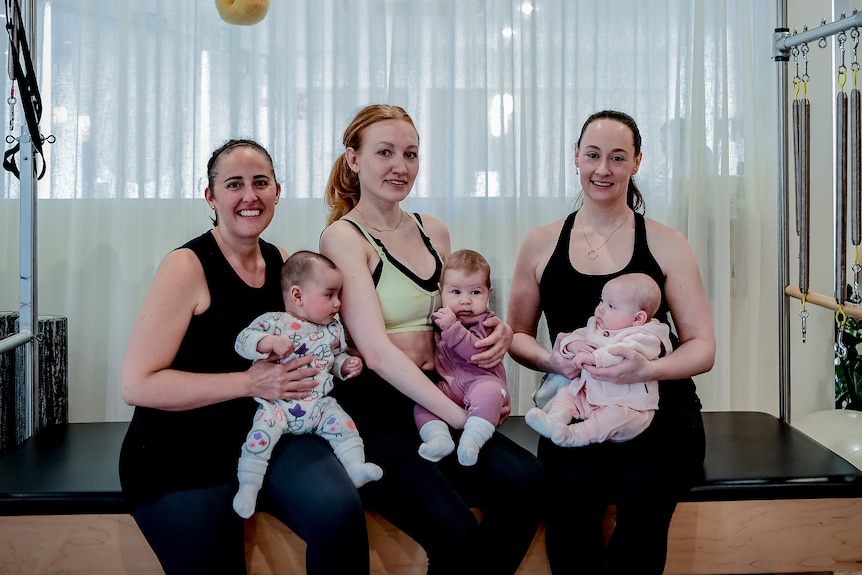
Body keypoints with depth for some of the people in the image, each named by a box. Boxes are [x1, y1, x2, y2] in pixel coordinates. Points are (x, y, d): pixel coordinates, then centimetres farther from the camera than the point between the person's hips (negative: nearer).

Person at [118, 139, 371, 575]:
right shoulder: (188, 266, -14)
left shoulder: (282, 262, 5)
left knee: (339, 510, -23)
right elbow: (137, 384, -20)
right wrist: (251, 383, -23)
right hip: (183, 457, -4)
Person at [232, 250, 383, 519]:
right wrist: (270, 342, -34)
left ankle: (356, 468, -8)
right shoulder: (274, 322, -8)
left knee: (343, 424, -16)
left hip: (320, 404, 5)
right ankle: (248, 485, -17)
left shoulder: (332, 328, 10)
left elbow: (336, 357, 25)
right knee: (262, 431, -25)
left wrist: (346, 365, 2)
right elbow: (242, 341, -16)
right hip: (278, 404, -5)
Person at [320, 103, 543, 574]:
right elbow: (376, 350, -14)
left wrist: (496, 332, 3)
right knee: (455, 532, -30)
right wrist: (460, 417, -19)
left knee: (529, 480, -23)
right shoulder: (343, 236, -4)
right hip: (372, 412, -6)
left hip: (431, 403, 6)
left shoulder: (433, 232, 15)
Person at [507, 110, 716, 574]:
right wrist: (549, 359, -9)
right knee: (570, 493, -31)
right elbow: (517, 335, 15)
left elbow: (702, 347, 2)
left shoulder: (665, 245, 4)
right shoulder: (541, 244, 9)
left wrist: (648, 369, -19)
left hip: (661, 416, 0)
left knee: (641, 496, -31)